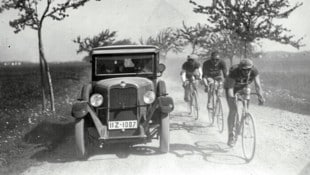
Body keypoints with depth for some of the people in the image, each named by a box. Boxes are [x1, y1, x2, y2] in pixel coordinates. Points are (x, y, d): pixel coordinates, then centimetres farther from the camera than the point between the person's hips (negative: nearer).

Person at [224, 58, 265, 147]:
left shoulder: (254, 71, -28)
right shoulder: (234, 72, -37)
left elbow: (257, 85, -34)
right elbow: (230, 87, -42)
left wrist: (260, 97, -50)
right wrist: (231, 98, -59)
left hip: (243, 87, 5)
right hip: (231, 87, -5)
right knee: (233, 110, -16)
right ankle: (231, 136, -10)